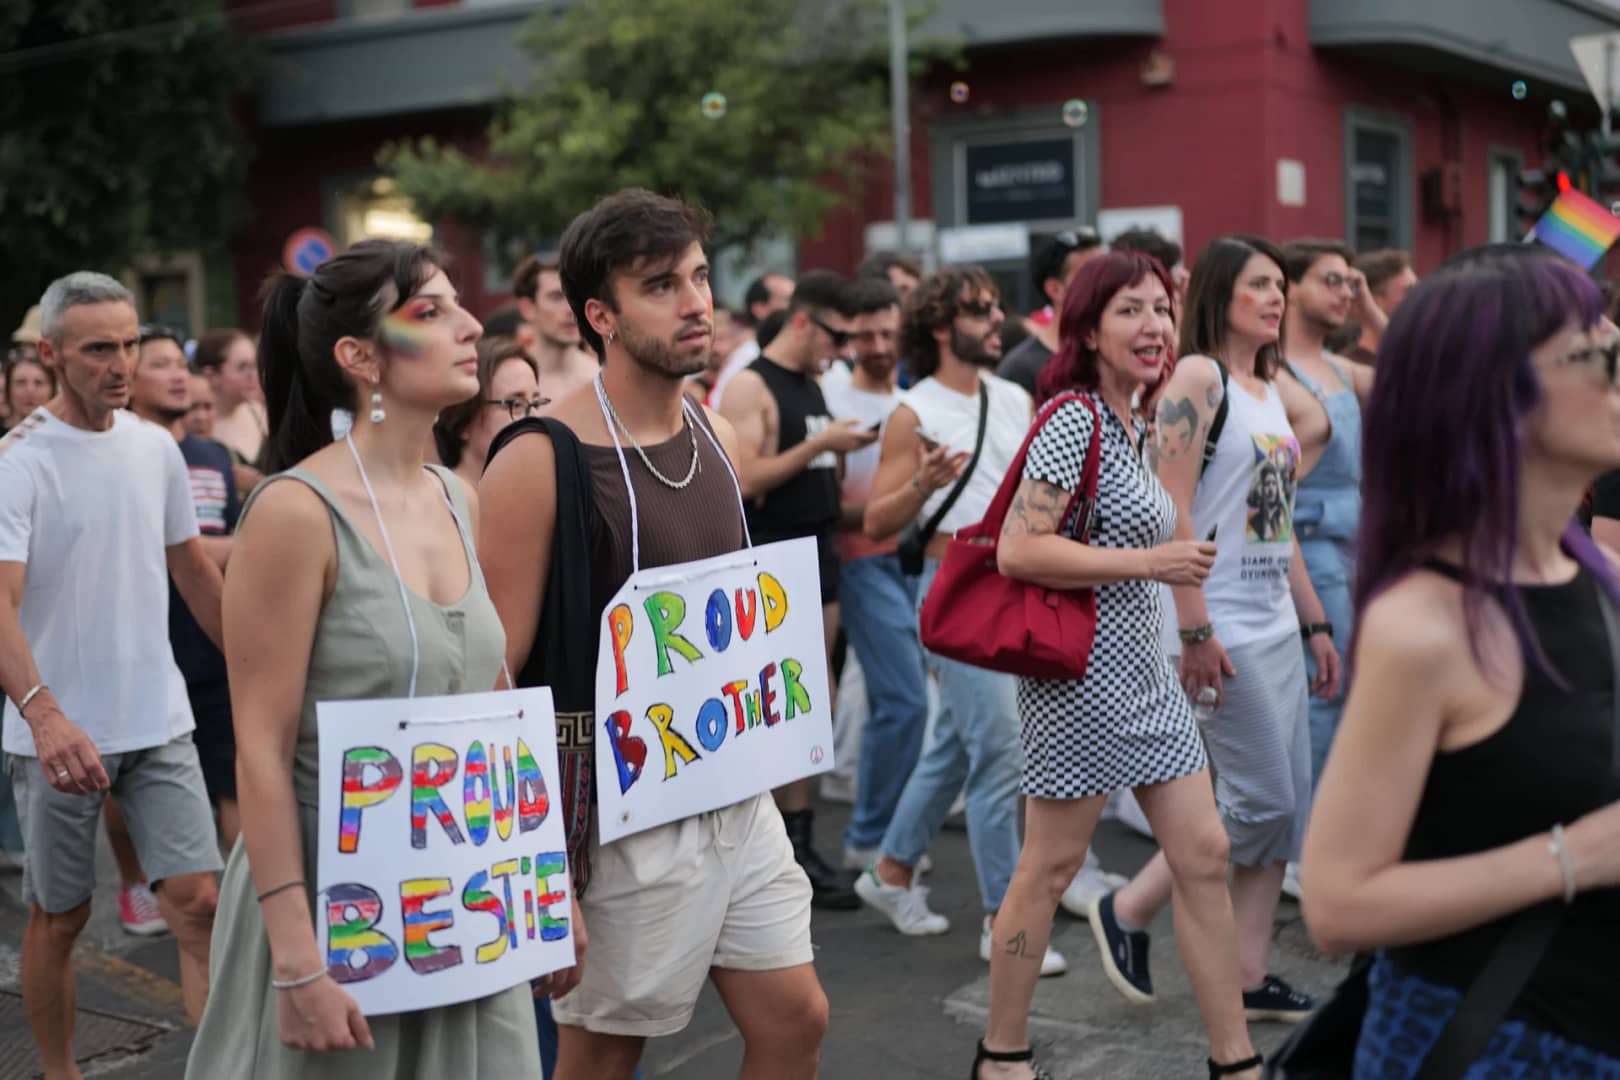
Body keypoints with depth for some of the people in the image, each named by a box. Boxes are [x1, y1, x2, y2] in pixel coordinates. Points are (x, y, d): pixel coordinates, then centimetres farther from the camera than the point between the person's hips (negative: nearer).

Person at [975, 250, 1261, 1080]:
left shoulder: (1133, 426, 12)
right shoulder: (1073, 421, -15)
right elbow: (1017, 550, -22)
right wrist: (1146, 562, -21)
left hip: (1145, 675, 9)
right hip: (1082, 676, -9)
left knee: (1204, 856, 7)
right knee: (1050, 868, 2)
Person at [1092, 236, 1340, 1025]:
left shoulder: (1269, 390, 15)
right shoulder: (1197, 377, -10)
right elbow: (1171, 512, -17)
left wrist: (1315, 624, 17)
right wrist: (1194, 632, -21)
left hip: (1277, 626, 9)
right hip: (1224, 629, -9)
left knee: (1287, 806, 8)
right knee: (1260, 800, -6)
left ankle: (1248, 976, 17)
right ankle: (1129, 911, 12)